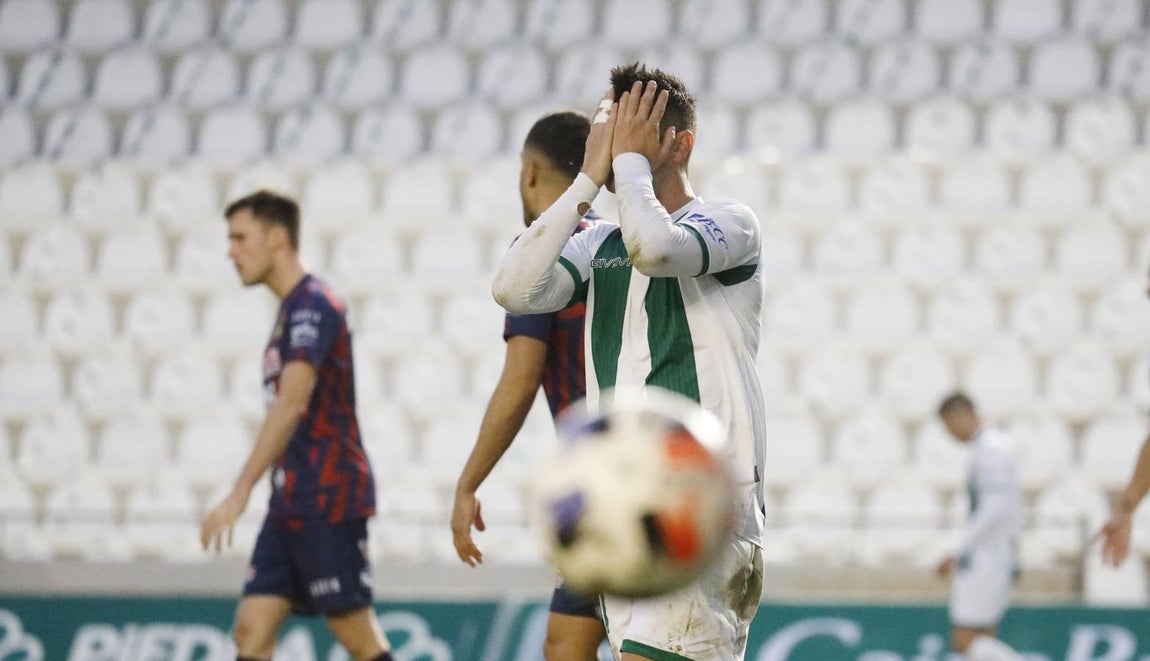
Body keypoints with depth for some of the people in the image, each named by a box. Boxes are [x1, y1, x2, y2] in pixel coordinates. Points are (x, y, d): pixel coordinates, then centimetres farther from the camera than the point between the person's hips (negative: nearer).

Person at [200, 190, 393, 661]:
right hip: (290, 503, 9)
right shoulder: (290, 309, 18)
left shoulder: (313, 304, -12)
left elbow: (293, 402, -24)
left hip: (327, 499, -9)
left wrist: (239, 493, -30)